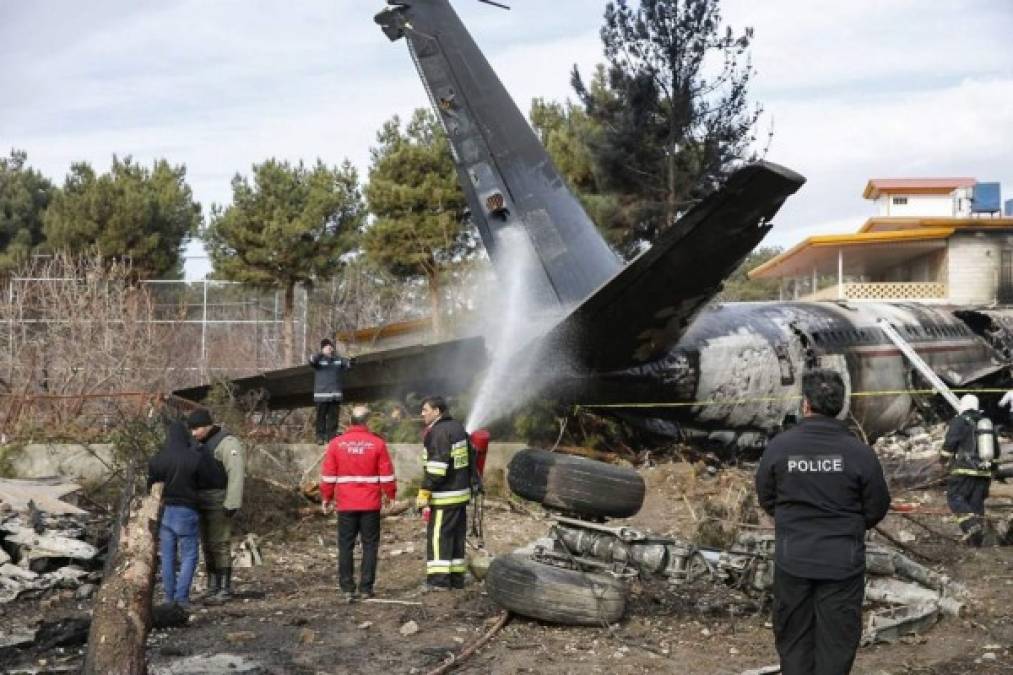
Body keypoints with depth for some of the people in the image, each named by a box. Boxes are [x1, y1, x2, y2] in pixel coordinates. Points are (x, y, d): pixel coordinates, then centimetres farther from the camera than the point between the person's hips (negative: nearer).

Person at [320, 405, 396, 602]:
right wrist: (391, 494, 12)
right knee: (370, 545, 7)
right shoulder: (377, 443, -4)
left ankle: (347, 589, 4)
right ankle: (366, 589, 5)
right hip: (370, 505, -1)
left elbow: (328, 475, 1)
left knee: (345, 546, 7)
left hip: (345, 505, 1)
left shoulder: (336, 444, -1)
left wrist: (326, 497, 13)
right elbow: (386, 474, -2)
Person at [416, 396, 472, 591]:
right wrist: (469, 483, 27)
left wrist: (424, 492, -21)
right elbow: (469, 458, 21)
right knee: (457, 536, 13)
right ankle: (457, 579, 17)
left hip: (445, 495, -10)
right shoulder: (458, 427, 15)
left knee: (438, 536, -7)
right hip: (462, 492, 10)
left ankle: (439, 580, -8)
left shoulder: (438, 432, -16)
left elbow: (436, 467, -23)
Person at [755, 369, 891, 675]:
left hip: (792, 561, 1)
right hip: (843, 562, -1)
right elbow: (877, 509, -2)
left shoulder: (779, 446, -8)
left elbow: (765, 499, 2)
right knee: (836, 644, 8)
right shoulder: (859, 452, -11)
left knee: (793, 641, 14)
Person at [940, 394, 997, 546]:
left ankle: (971, 525, -22)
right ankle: (977, 538, 10)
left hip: (965, 471, -6)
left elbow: (949, 445, -9)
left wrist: (944, 459, 9)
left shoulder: (958, 422, -6)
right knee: (976, 503, 12)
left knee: (955, 499, -1)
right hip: (984, 472, 6)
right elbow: (995, 450, 20)